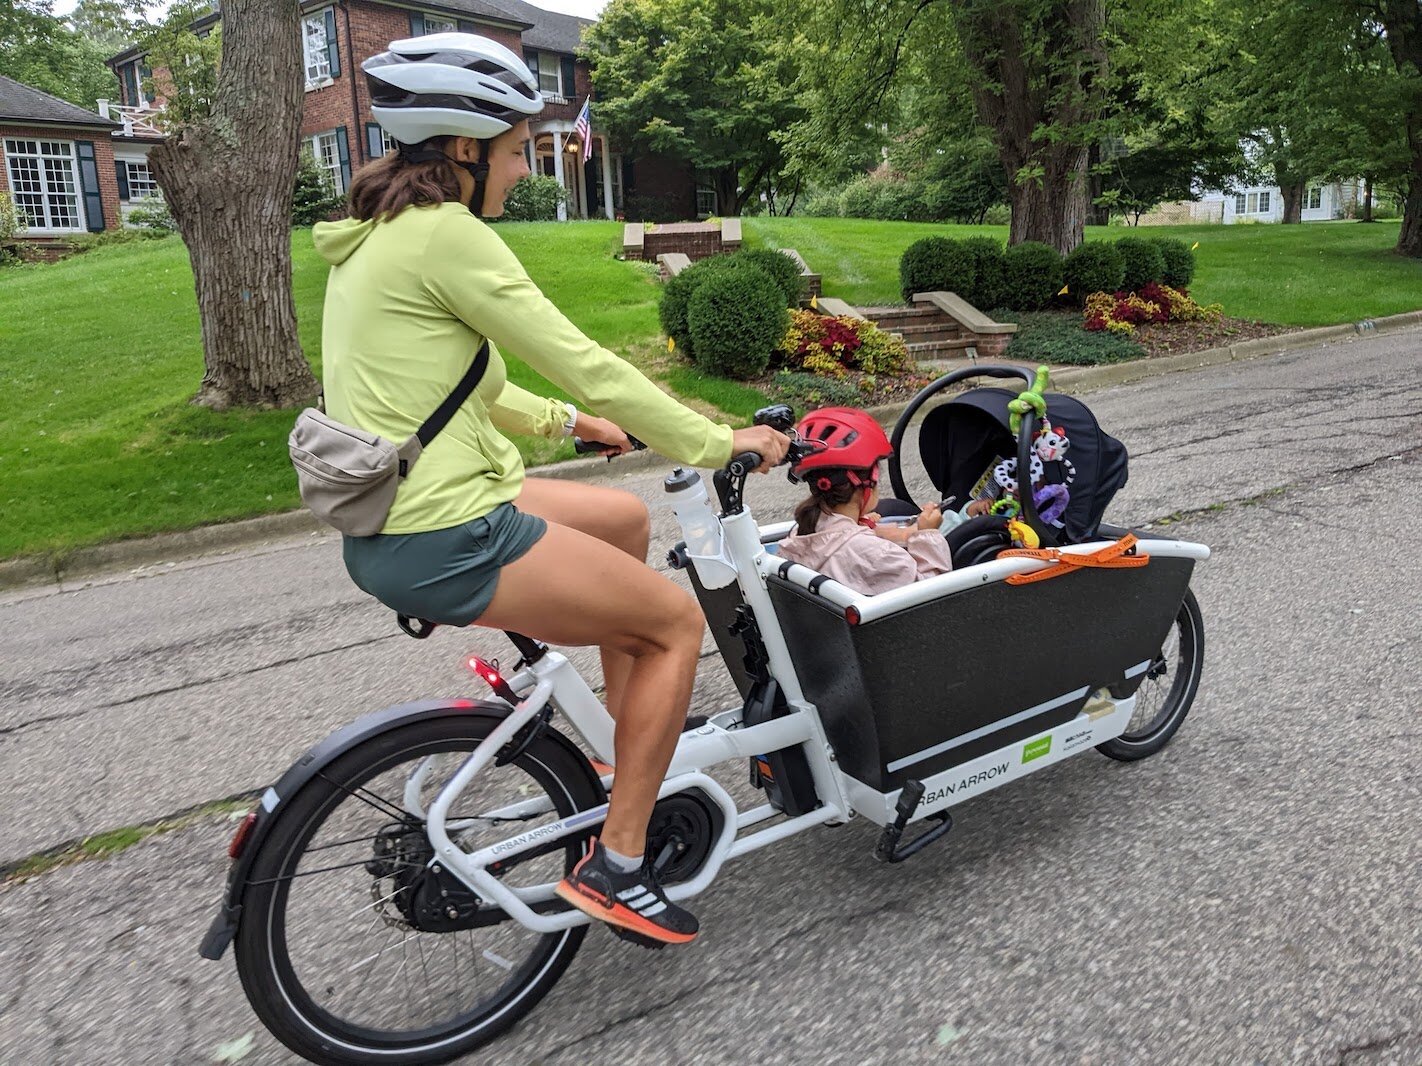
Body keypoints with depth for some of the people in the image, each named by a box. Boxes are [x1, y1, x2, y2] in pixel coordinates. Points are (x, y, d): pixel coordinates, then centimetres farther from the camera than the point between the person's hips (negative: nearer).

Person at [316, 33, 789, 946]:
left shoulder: (378, 238, 14)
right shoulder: (448, 235, -17)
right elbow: (583, 363, -17)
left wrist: (568, 421, 22)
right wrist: (717, 442, -7)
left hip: (394, 521, 10)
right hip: (446, 544, -10)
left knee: (628, 517, 24)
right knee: (678, 620, 1)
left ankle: (628, 734, 34)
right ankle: (616, 865, 8)